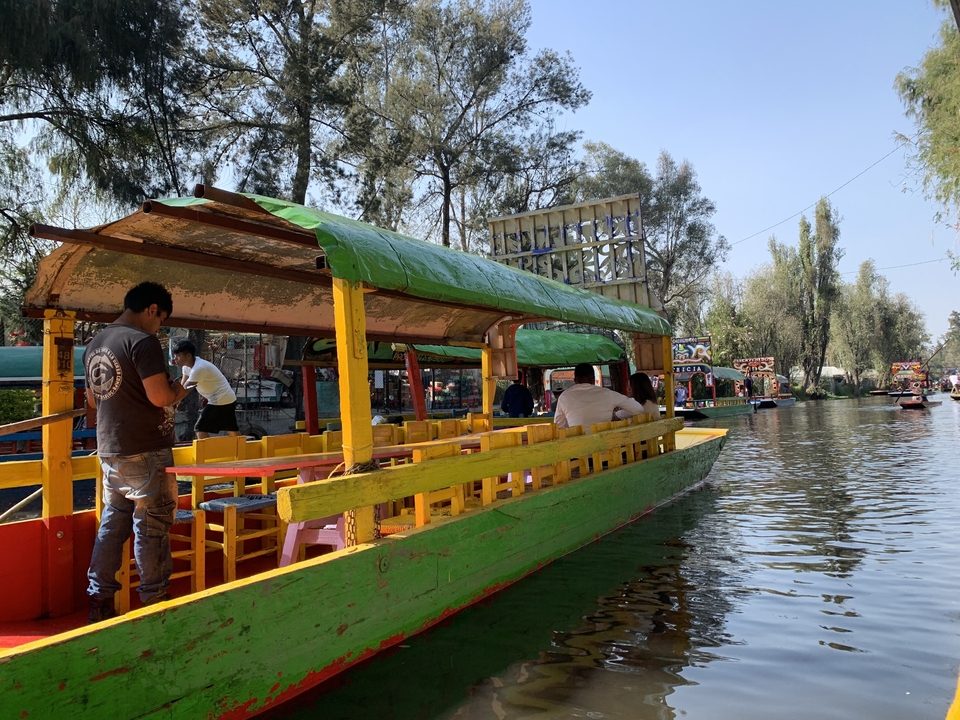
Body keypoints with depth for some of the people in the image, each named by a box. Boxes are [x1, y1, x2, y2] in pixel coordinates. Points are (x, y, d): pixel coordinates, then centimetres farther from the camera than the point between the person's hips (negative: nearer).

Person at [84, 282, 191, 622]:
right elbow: (159, 395, -22)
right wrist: (177, 393, -2)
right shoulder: (142, 341, -16)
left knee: (112, 523, 14)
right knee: (152, 525, 1)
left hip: (108, 451, 8)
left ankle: (99, 600, 19)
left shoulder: (94, 345, 13)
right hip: (145, 451, -8)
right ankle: (154, 600, 10)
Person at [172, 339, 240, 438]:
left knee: (200, 429, -8)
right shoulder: (187, 366, 6)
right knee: (233, 429, 15)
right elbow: (182, 386, 6)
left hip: (220, 401, -10)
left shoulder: (199, 368, -23)